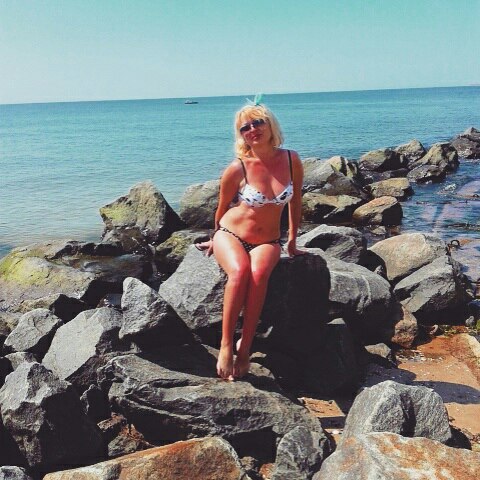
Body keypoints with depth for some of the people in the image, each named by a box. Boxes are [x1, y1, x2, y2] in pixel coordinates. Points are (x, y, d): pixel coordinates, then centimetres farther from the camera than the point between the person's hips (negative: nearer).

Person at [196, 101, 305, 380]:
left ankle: (245, 348, -26)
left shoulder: (291, 160, -3)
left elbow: (296, 202, 11)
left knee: (259, 273, -34)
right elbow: (222, 209, 7)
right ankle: (226, 345, -25)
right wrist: (217, 240, 20)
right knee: (239, 270, -36)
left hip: (267, 242, 2)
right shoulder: (237, 169, -11)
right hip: (230, 235, -2)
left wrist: (292, 242, 15)